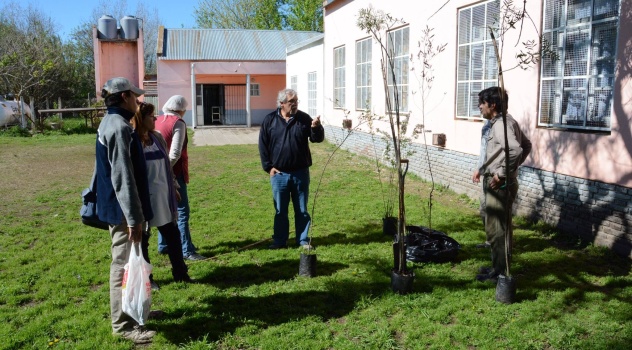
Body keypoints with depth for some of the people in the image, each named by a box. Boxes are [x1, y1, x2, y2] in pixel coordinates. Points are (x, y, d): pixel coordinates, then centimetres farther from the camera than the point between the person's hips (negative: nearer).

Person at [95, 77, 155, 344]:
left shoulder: (110, 123, 13)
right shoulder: (119, 127, -20)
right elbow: (122, 177, -25)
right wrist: (133, 217, -24)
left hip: (115, 206, 11)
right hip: (122, 209, -11)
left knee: (127, 262, 20)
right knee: (124, 264, -2)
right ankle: (123, 324, 8)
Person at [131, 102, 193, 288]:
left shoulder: (157, 138, 7)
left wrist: (174, 186, 18)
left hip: (164, 196, 7)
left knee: (173, 235, 13)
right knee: (142, 239, 10)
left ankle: (180, 273, 26)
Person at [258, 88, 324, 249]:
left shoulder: (304, 118, 0)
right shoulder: (270, 120, -1)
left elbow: (317, 139, -2)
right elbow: (263, 145, 2)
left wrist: (317, 127, -23)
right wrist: (268, 167, -3)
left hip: (301, 172, 1)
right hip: (279, 174, 0)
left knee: (302, 210, 9)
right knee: (280, 210, 9)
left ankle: (303, 240, 21)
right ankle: (280, 241, 21)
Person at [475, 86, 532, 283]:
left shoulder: (501, 125, -19)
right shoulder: (507, 121, 13)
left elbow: (515, 149, -34)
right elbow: (527, 145, 23)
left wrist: (501, 174, -26)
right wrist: (514, 166, 18)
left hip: (500, 185, -10)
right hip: (503, 183, 11)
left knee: (495, 228, -1)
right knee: (501, 227, 17)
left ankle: (499, 272, 9)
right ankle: (499, 267, 28)